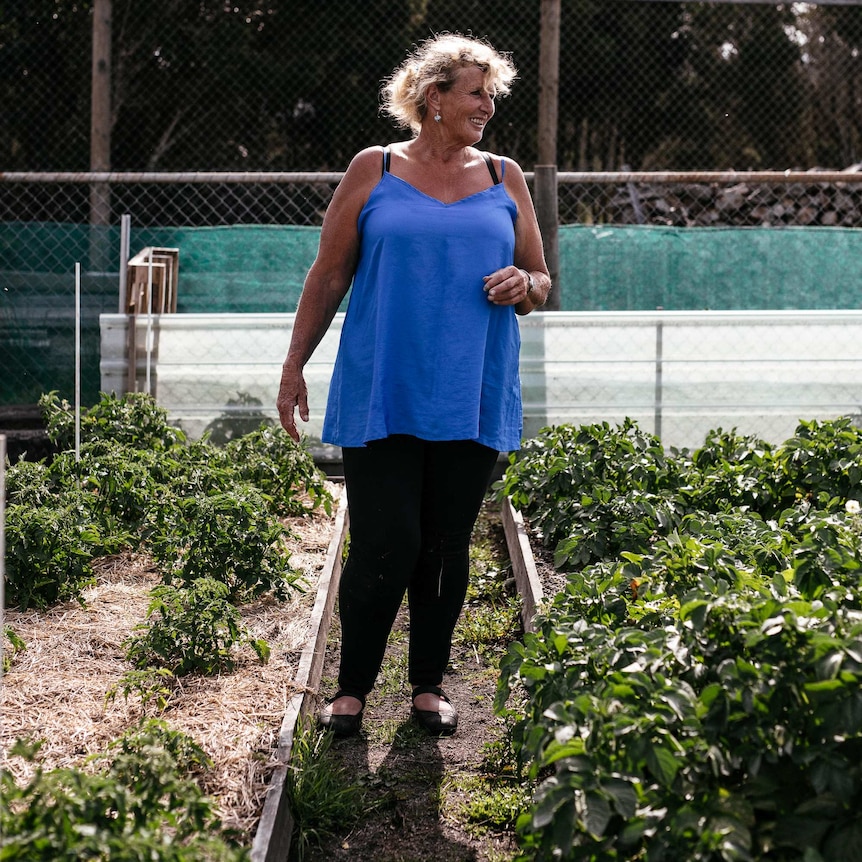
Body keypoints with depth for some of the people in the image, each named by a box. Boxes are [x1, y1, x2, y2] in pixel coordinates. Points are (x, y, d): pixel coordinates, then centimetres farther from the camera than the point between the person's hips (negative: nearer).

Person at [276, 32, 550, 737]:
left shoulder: (505, 179, 11)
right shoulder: (373, 171, 4)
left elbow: (541, 281, 17)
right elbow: (329, 276, 7)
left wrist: (523, 286, -6)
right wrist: (294, 367, 4)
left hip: (472, 400, 3)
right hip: (382, 395, -2)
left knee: (447, 547, 7)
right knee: (385, 544, -6)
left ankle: (429, 685, 22)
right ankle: (352, 686, 11)